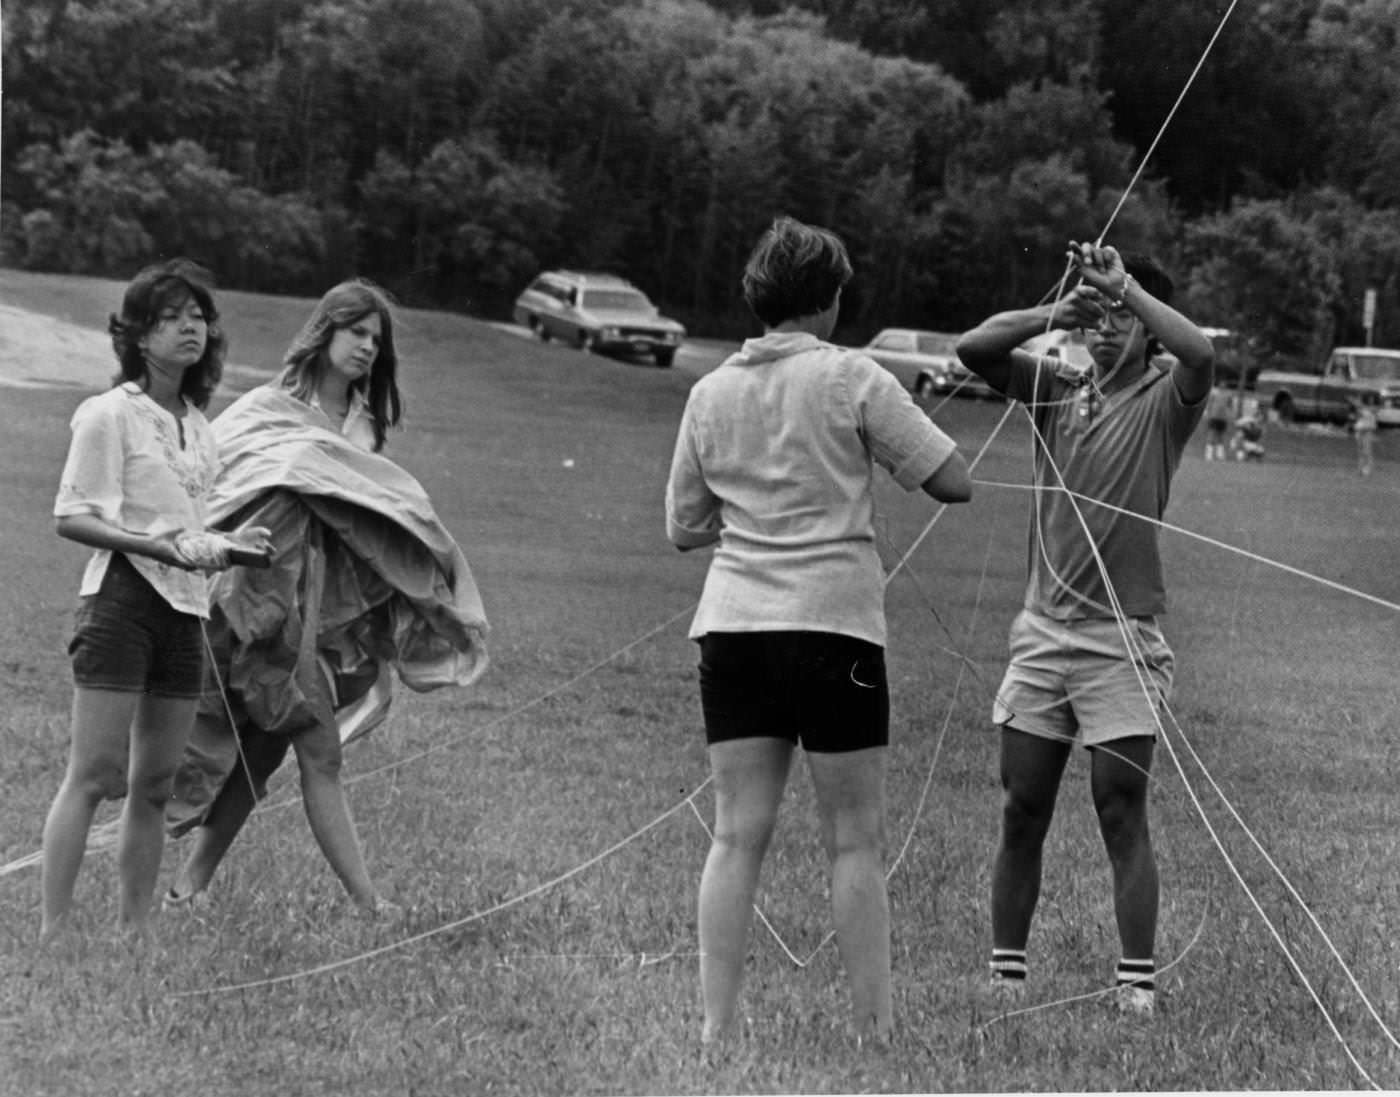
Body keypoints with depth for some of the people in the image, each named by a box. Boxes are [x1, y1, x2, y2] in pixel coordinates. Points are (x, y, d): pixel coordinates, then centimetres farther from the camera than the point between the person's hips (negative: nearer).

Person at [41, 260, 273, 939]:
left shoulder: (197, 425, 16)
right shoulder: (110, 414, -5)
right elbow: (71, 518, -10)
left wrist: (226, 545, 5)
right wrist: (166, 548, -19)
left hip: (184, 608, 7)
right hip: (122, 597, -7)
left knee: (154, 786, 7)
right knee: (94, 777, -11)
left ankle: (133, 932, 12)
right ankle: (53, 932, -11)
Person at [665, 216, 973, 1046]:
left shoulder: (711, 392, 10)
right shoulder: (852, 378, -3)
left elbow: (685, 527, 17)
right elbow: (954, 481, -4)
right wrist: (880, 446, 13)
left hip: (732, 626, 4)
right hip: (835, 625, -4)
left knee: (739, 834, 4)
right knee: (855, 841, 2)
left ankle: (717, 1030, 0)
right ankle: (877, 1028, 2)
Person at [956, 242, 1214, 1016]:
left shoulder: (1162, 403, -1)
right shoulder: (1056, 391, 10)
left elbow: (1200, 355, -23)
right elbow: (972, 348, -2)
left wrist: (1125, 285, -20)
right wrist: (1055, 313, -15)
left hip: (1120, 640, -4)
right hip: (1042, 632, 4)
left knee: (1122, 815, -4)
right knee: (1022, 814, 6)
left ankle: (1138, 982, -1)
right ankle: (1006, 972, 13)